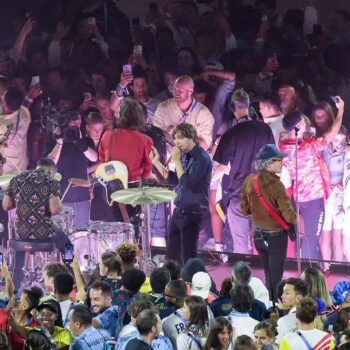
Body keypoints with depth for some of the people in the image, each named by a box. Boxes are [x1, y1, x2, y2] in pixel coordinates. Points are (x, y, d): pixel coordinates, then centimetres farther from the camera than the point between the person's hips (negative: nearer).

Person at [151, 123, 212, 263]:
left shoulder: (201, 158, -17)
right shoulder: (185, 155, 9)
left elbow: (187, 183, -24)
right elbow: (174, 179, 20)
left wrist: (176, 161, -21)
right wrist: (156, 163, 12)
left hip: (192, 213, -9)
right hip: (179, 210, 9)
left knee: (188, 256, -4)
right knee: (172, 252, 16)